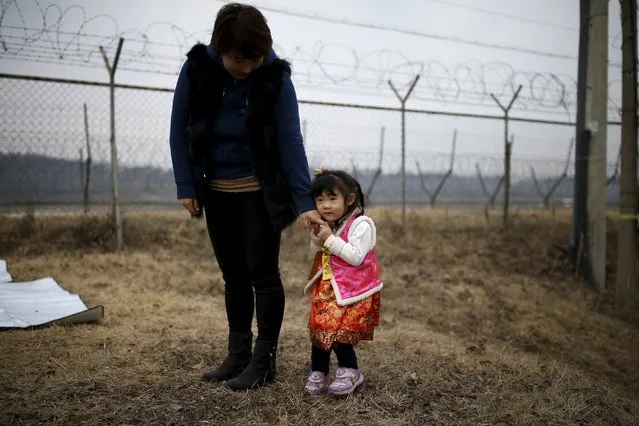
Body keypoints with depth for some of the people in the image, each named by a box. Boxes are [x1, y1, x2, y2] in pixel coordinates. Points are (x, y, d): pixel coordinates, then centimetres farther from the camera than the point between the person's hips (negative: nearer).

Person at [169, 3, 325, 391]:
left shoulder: (275, 77, -14)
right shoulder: (197, 68, -8)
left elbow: (290, 141, -16)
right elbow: (180, 131, -2)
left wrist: (305, 202, -20)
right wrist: (186, 186, -7)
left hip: (260, 192, -3)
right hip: (217, 192, 4)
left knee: (262, 274, 0)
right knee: (233, 276, 12)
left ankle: (264, 360, 12)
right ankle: (238, 355, 23)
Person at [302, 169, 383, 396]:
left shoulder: (361, 225, -15)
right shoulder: (326, 226, 9)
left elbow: (356, 257, -23)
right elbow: (317, 255, 17)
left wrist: (330, 240, -21)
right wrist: (317, 238, -3)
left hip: (353, 291, -7)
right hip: (327, 288, 7)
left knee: (338, 332, -11)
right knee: (320, 328, 4)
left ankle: (350, 372, 10)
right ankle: (317, 373, 18)